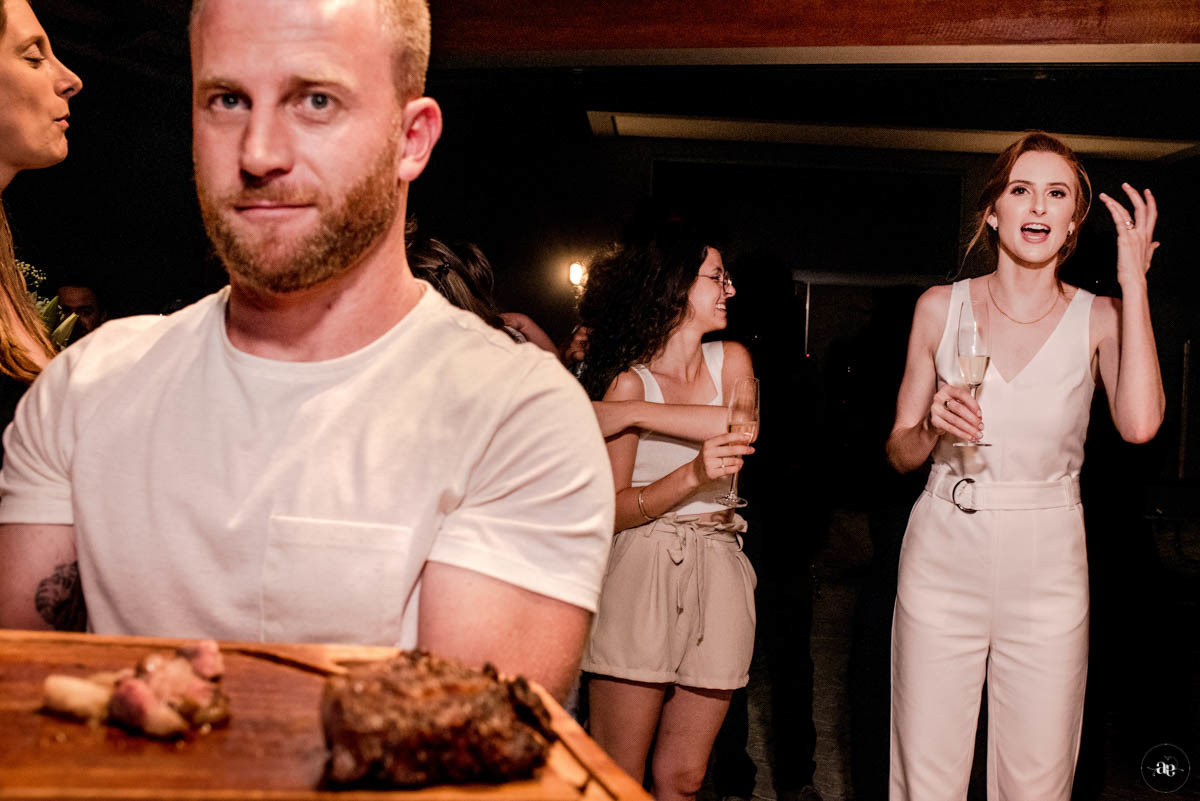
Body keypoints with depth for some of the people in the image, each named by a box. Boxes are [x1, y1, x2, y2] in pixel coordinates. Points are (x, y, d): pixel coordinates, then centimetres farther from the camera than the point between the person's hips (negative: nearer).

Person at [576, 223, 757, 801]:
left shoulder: (731, 360, 12)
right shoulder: (628, 380, -1)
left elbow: (741, 423, -12)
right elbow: (612, 511, -7)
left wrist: (631, 413, -15)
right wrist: (693, 476, -23)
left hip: (717, 572, 4)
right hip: (642, 573, -4)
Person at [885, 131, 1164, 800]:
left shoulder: (1098, 318, 1)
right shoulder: (941, 307, 3)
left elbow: (1140, 423, -20)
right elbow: (901, 454, 9)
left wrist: (1133, 282, -14)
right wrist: (933, 426, -14)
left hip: (1048, 562, 0)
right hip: (943, 550, 0)